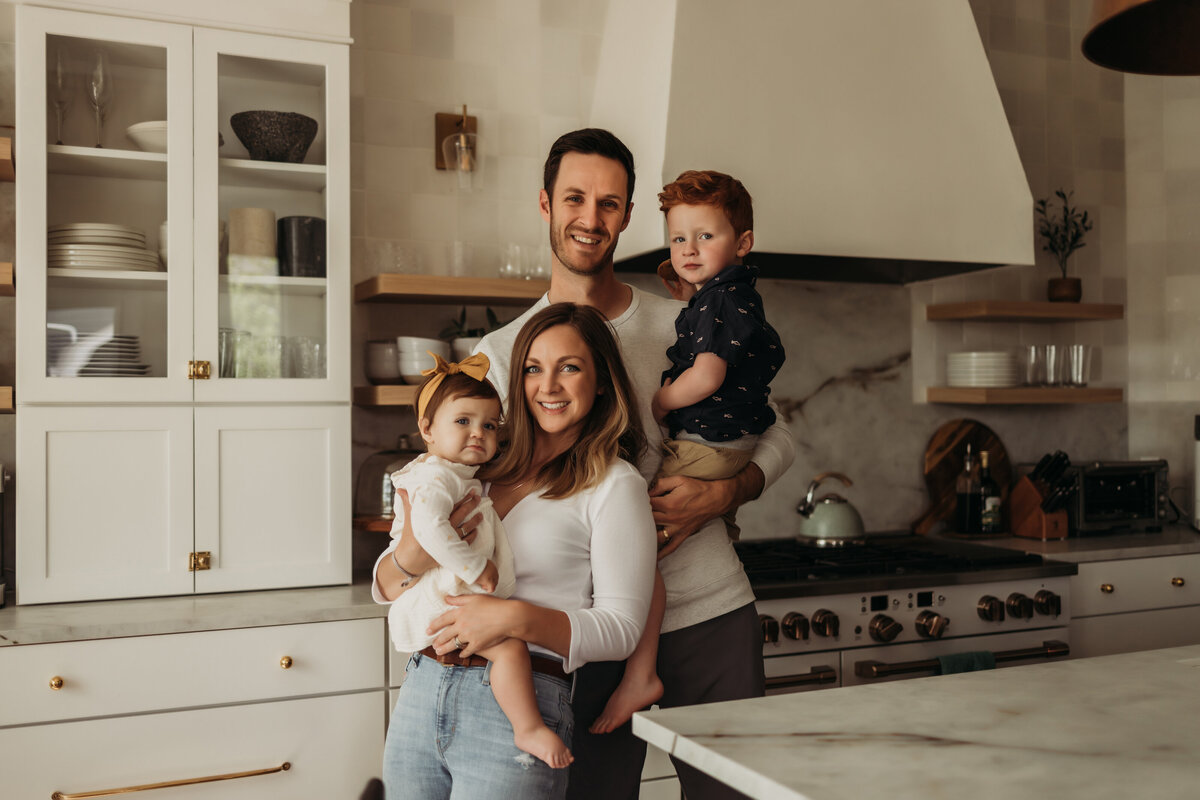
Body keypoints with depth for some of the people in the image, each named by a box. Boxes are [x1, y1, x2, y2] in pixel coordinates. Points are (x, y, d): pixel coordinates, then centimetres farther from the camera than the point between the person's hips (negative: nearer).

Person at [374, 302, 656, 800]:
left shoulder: (615, 485, -3)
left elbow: (620, 628, -7)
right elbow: (386, 588, 9)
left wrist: (516, 618, -21)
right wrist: (411, 555, -14)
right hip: (420, 695, 5)